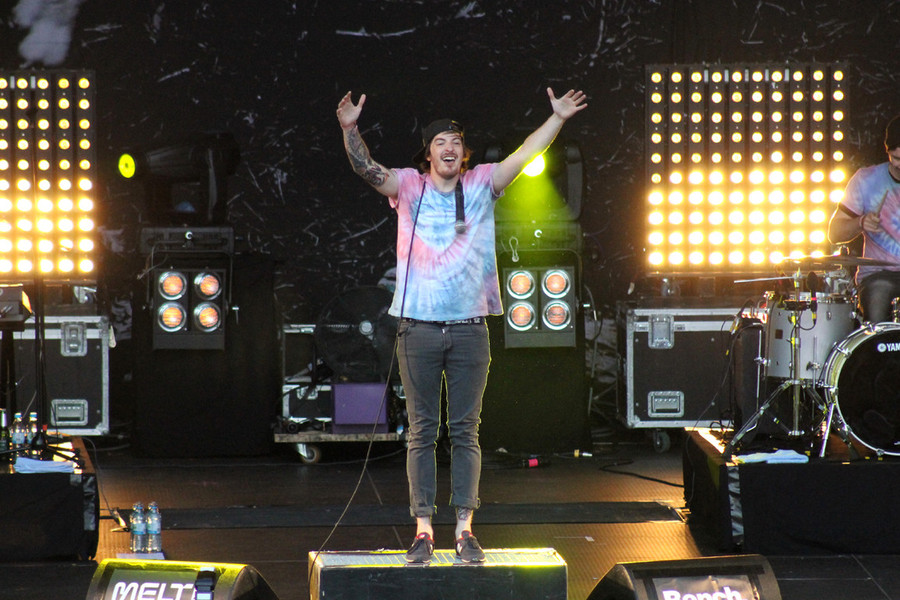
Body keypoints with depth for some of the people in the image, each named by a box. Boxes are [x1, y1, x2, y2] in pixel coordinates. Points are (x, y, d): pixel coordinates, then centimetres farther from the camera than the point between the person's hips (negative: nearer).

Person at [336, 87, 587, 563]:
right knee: (422, 432, 2)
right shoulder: (408, 186, 3)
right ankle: (423, 530, 4)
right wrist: (349, 129, -27)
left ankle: (464, 529, 5)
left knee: (465, 432, 3)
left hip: (469, 328, 1)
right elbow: (366, 168, -10)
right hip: (419, 327, -1)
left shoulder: (481, 185, 8)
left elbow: (525, 154, 3)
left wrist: (558, 118, -8)